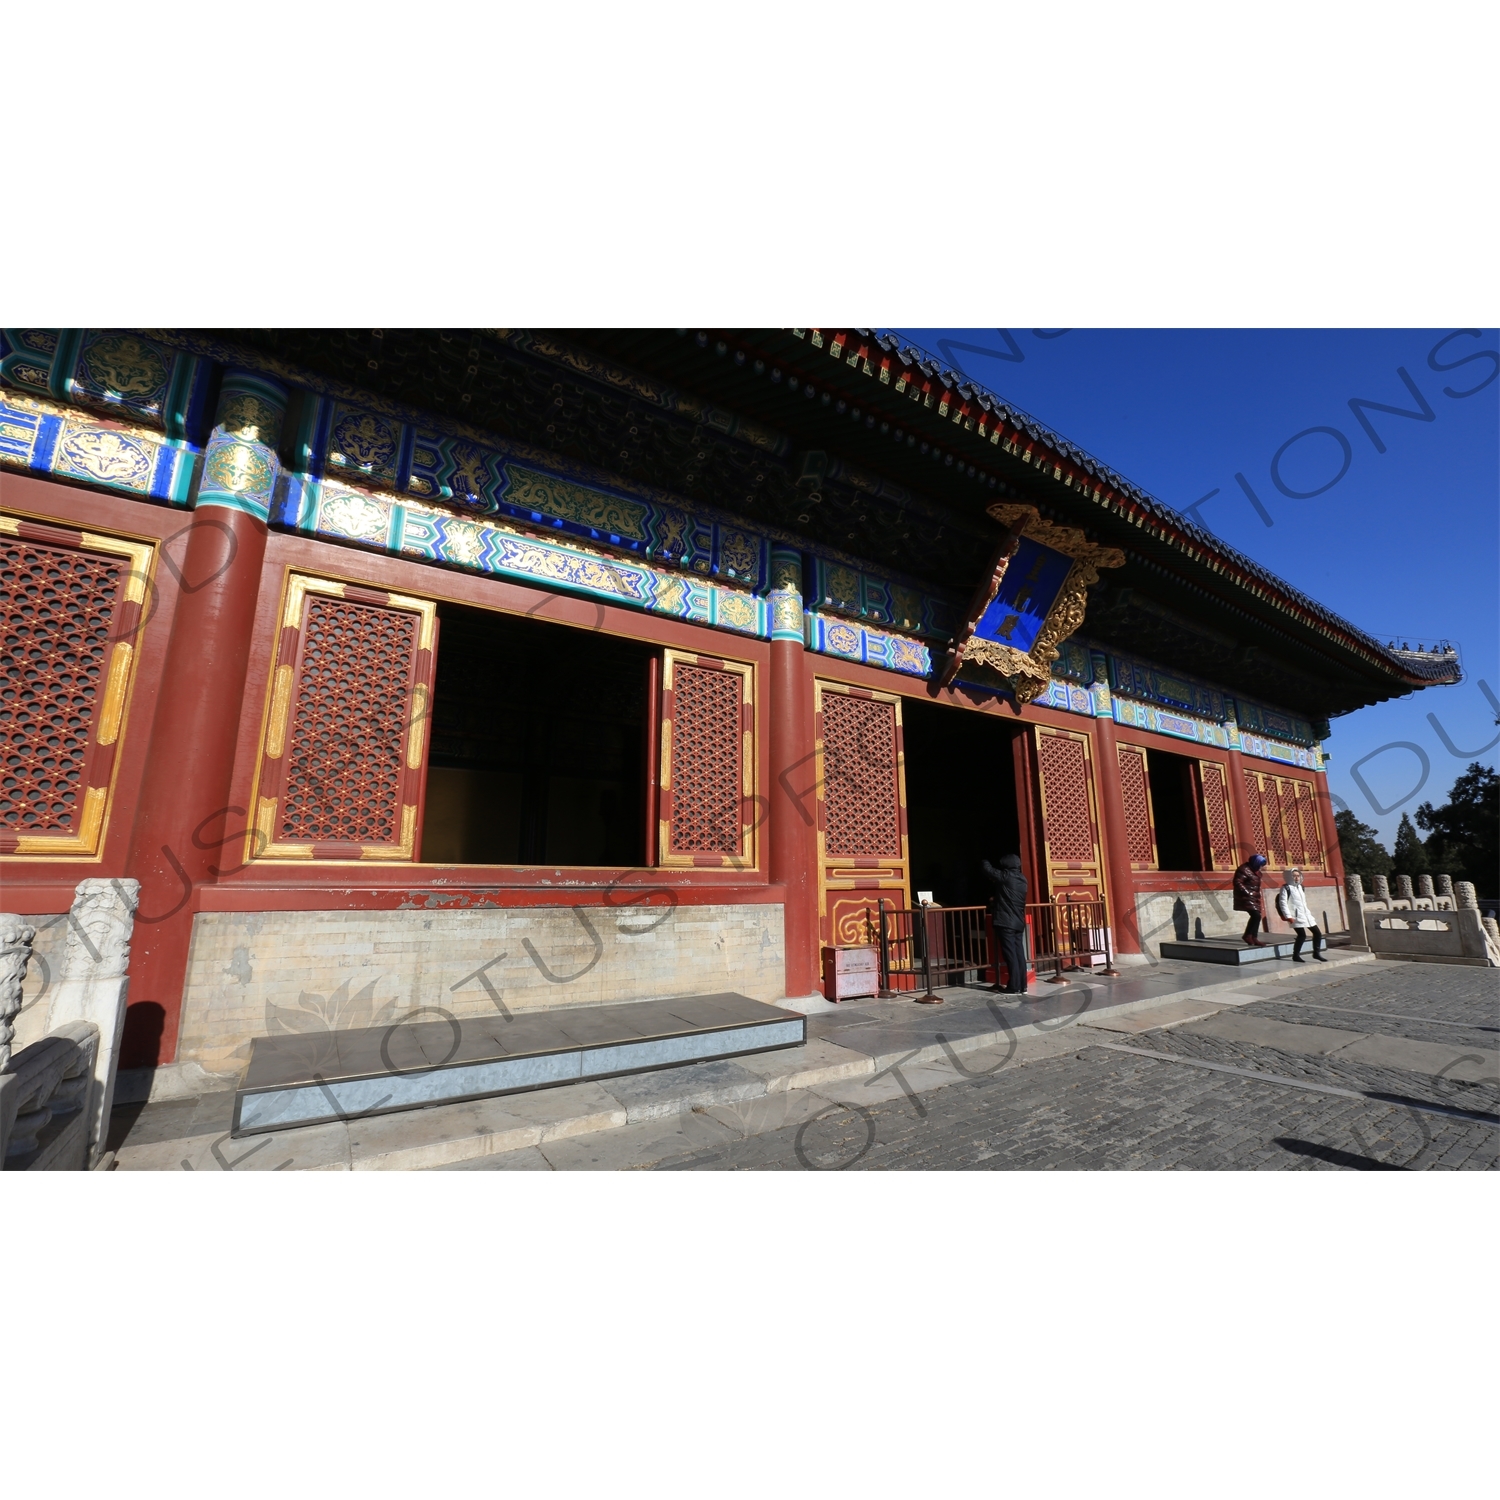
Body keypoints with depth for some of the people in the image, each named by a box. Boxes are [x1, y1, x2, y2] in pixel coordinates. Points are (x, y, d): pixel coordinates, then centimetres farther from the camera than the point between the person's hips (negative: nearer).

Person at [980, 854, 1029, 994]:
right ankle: (1022, 986, 11)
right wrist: (996, 899, 31)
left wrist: (983, 861, 20)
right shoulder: (1022, 879, 11)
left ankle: (1014, 987, -4)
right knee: (1019, 953, 8)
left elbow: (988, 869, -1)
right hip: (1019, 922, 7)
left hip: (1005, 922, -7)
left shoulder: (1005, 876, -11)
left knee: (1010, 954, -5)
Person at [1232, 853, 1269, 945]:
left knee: (1256, 916, 8)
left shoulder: (1254, 869, 12)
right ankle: (1247, 935, -5)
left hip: (1254, 897, 10)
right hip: (1247, 898, -10)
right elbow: (1237, 883, -23)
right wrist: (1247, 892, -22)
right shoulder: (1244, 869, -17)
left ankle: (1253, 938, 15)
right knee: (1256, 915, -17)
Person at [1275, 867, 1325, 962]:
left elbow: (1304, 902, 24)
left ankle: (1316, 953, 26)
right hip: (1296, 916, -8)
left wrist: (1307, 913, 19)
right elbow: (1283, 903, -13)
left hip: (1306, 914, 8)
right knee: (1302, 935, -12)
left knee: (1317, 933, 10)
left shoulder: (1301, 887, 16)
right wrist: (1288, 916, -18)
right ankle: (1295, 955, 1)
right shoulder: (1286, 888, -8)